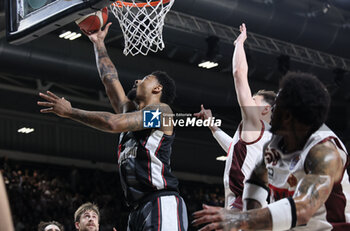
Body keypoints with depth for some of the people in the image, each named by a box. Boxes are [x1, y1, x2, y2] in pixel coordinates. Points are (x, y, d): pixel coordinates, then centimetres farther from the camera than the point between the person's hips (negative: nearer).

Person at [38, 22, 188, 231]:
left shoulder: (161, 110, 0)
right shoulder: (130, 112, 24)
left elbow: (114, 123, -12)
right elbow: (110, 78, 33)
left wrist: (69, 111, -5)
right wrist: (98, 43, 39)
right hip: (138, 208, 8)